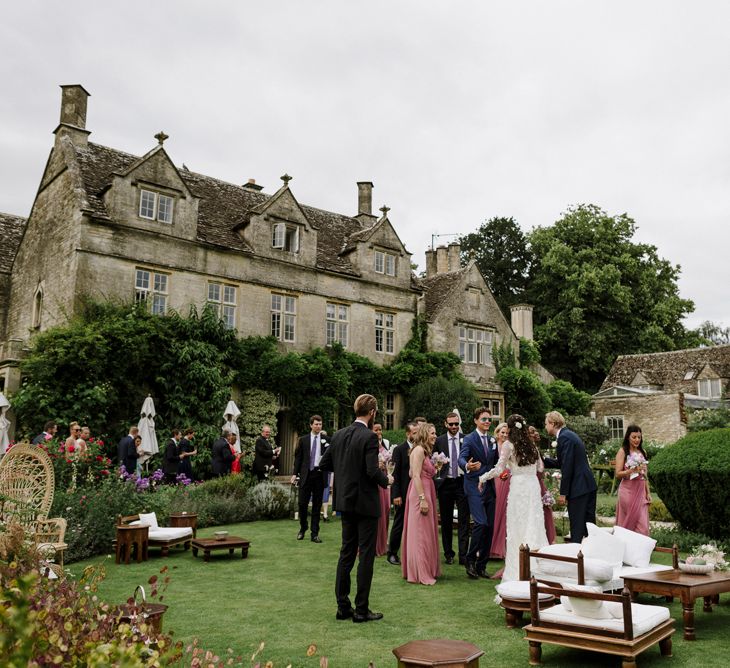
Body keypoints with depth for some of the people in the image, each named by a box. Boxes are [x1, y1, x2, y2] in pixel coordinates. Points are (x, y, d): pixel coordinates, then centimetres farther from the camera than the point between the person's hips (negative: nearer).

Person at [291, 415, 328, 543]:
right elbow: (298, 457, 7)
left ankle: (315, 533, 13)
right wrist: (295, 473, 0)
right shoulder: (303, 440, 6)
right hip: (306, 475, 0)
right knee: (302, 503, 2)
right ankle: (302, 529, 24)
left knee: (317, 505, 6)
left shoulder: (325, 440, 4)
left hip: (319, 475, 0)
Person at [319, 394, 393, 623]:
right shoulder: (369, 437, -17)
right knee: (366, 555, 2)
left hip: (345, 502, 7)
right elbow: (373, 471, -23)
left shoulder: (339, 435, 3)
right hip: (365, 503, -7)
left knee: (346, 552, 14)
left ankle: (343, 606, 20)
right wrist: (387, 480, -4)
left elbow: (324, 463, 8)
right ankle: (361, 610, 8)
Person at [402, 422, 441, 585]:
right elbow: (416, 476, -19)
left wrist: (434, 469, 14)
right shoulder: (419, 450, -13)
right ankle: (421, 574, 2)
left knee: (425, 533, 15)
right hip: (420, 494, -10)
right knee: (420, 533, -4)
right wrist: (422, 499, -22)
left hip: (426, 493, 10)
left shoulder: (425, 451, 17)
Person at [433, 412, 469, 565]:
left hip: (462, 482, -1)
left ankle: (463, 555, 2)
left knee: (464, 520, -2)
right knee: (446, 520, 9)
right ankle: (448, 554, 21)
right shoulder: (439, 441, 4)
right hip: (445, 483, 1)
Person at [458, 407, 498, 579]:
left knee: (490, 527, 6)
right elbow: (461, 458, -21)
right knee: (481, 523, -19)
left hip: (489, 488, 7)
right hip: (474, 487, -6)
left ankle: (481, 565, 16)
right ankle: (470, 560, -3)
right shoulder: (469, 439, -6)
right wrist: (467, 466, -42)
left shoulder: (492, 440, 14)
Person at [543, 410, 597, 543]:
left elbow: (567, 467, -20)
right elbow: (561, 463, 19)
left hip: (578, 488, -10)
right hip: (588, 486, 10)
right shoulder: (569, 435, 15)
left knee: (577, 527, -2)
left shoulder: (564, 437, -15)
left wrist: (563, 493, -15)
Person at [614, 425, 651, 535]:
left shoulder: (642, 452, 12)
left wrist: (648, 493, 13)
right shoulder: (623, 451, -4)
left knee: (642, 524, 1)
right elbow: (618, 474, -9)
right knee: (628, 522, 3)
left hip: (641, 491, 4)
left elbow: (645, 475, 17)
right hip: (628, 490, -4)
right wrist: (632, 470, -23)